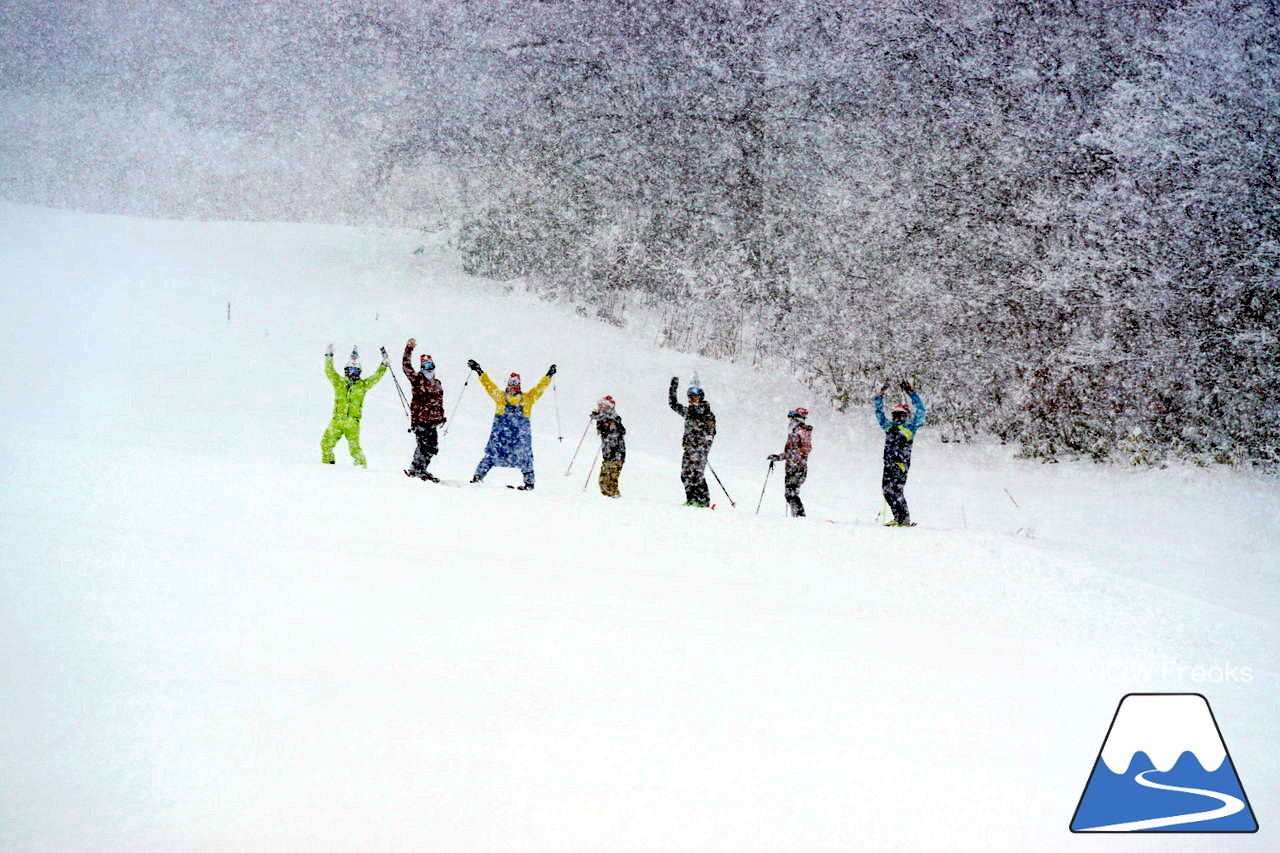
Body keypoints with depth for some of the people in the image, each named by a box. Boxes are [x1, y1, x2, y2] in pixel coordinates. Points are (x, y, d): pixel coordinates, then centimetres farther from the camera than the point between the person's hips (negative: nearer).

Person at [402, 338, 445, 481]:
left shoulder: (437, 384, 18)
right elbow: (406, 367, -10)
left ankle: (416, 469, 15)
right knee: (425, 445, -13)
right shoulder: (417, 379, 0)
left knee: (433, 447, 4)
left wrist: (442, 415, 19)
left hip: (432, 422, 6)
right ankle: (417, 470, -3)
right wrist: (409, 349, -15)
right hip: (420, 420, -6)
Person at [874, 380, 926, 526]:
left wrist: (911, 393, -1)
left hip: (901, 463, -7)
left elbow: (920, 410, 0)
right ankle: (899, 518, 3)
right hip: (889, 464, 7)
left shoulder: (910, 426, 6)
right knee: (886, 488, -1)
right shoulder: (888, 426, 21)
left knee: (895, 489, -17)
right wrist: (880, 395, 26)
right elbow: (879, 412, 31)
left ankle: (904, 519, -17)